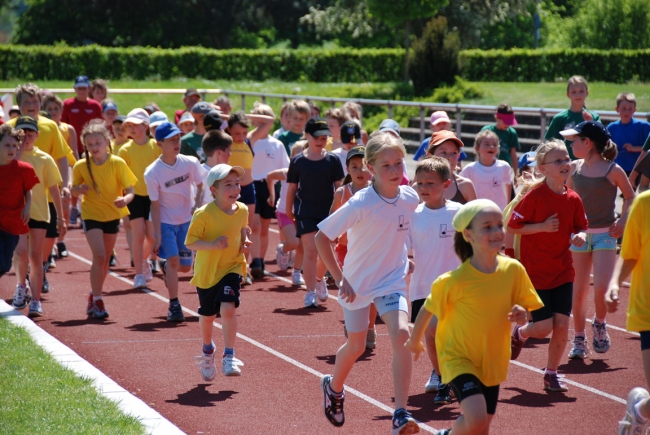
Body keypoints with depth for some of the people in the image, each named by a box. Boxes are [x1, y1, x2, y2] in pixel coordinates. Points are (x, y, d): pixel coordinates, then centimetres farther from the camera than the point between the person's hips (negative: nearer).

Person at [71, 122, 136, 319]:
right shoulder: (81, 166, -9)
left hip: (112, 214, 2)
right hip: (91, 214, -2)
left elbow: (130, 190, -12)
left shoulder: (118, 163, -12)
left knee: (105, 259, 14)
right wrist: (80, 189, -20)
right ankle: (97, 301, -10)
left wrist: (125, 199, -34)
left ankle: (94, 295, 34)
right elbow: (74, 190, 3)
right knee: (99, 256, -17)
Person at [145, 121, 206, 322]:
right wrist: (157, 236, -16)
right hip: (165, 222, -3)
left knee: (185, 266, 8)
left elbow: (201, 186, 4)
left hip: (186, 221, 4)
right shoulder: (152, 173, -19)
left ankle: (165, 266, 43)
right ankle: (174, 305, -9)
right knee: (173, 259, -18)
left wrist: (198, 204, -15)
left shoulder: (190, 163, -12)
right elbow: (155, 205, -16)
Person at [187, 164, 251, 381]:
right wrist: (213, 245, -31)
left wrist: (245, 242, -4)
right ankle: (207, 351, 42)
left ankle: (229, 358, -13)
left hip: (232, 267, 1)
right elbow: (190, 242, -16)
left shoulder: (242, 210, -4)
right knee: (207, 315, 14)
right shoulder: (204, 214, -19)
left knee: (228, 308, -19)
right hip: (207, 271, -1)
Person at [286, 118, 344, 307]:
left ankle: (319, 279, 38)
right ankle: (310, 292, -4)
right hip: (305, 212, -2)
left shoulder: (332, 160, 1)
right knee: (310, 250, -11)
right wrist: (289, 212, 5)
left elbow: (338, 186, 5)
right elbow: (292, 187, 3)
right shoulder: (298, 161, -2)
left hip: (328, 212, 2)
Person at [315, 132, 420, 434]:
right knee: (356, 346, 14)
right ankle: (333, 387, 48)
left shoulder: (410, 198, -9)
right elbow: (322, 237, -19)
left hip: (392, 282, 2)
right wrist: (339, 279, -19)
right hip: (357, 283, -2)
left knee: (401, 335, -20)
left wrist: (405, 263, 7)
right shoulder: (360, 204, -23)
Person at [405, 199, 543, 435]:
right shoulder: (456, 280, -22)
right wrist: (414, 341, 8)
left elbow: (523, 307, 4)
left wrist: (521, 315, -20)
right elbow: (427, 309, -6)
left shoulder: (513, 269, -10)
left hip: (492, 360, 5)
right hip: (459, 358, -5)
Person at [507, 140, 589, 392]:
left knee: (562, 325, -2)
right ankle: (519, 333, 29)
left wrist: (580, 237, -8)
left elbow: (580, 227, 15)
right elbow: (511, 227, -11)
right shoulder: (535, 196, -14)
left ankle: (551, 374, 14)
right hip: (535, 272, -4)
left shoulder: (573, 199, 1)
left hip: (563, 272, 5)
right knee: (543, 328, -6)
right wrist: (542, 227, -20)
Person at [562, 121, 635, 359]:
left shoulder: (613, 170, -8)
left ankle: (599, 324, 14)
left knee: (602, 288, -15)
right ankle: (579, 339, 17)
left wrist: (623, 220, -8)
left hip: (605, 235, -3)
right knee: (579, 291, 3)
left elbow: (630, 197, 5)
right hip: (578, 234, 3)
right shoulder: (574, 168, 3)